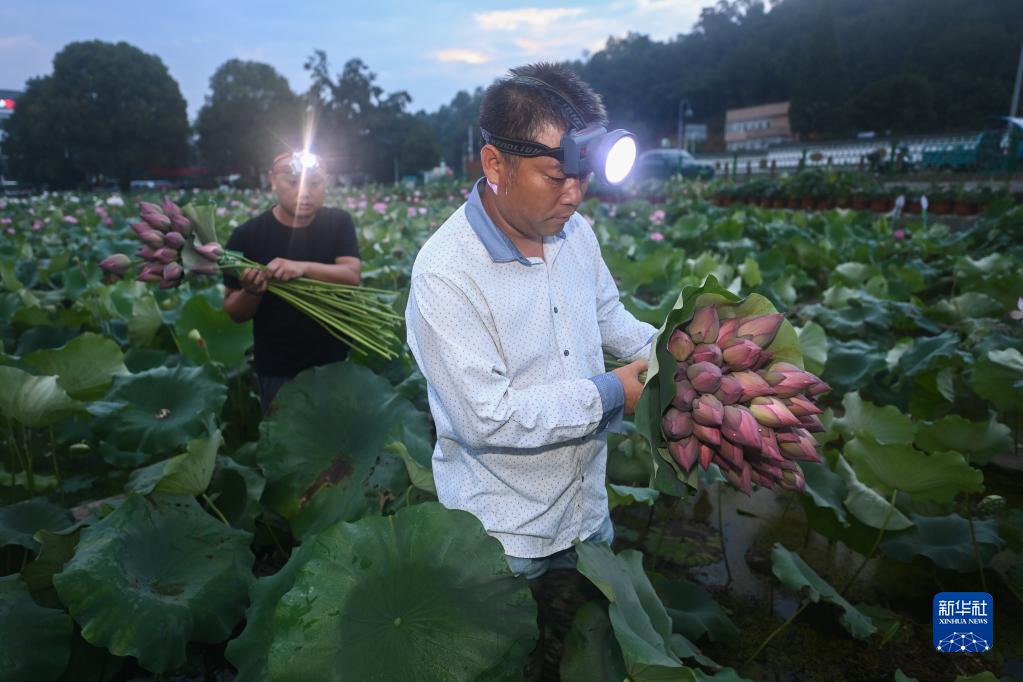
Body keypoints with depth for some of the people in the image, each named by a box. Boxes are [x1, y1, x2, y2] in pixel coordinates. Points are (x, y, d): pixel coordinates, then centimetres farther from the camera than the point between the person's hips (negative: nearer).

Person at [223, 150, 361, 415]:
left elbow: (352, 276, -18)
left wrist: (304, 267, -34)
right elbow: (235, 314, -4)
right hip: (278, 371, -1)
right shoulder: (247, 235, -9)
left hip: (336, 362, 1)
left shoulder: (338, 222, -4)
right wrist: (251, 291, -26)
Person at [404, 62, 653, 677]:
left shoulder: (575, 231, -5)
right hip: (502, 536, -6)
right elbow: (486, 417, -29)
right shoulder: (445, 272, -27)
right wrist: (610, 394, -24)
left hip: (588, 507, 6)